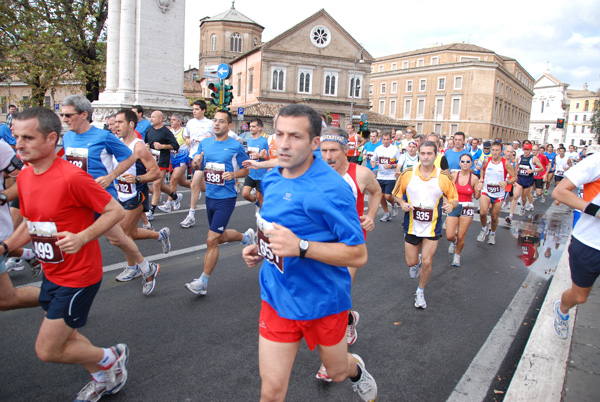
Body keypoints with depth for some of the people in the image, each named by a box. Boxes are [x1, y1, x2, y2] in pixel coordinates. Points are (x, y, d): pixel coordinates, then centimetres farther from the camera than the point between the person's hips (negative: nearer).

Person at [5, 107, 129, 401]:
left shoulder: (71, 177, -24)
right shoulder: (24, 177, 2)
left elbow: (115, 211, -19)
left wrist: (82, 237, -29)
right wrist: (5, 246, 1)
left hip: (78, 276, -8)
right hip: (52, 274, 9)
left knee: (47, 350, 0)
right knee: (66, 337, 21)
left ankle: (112, 357, 24)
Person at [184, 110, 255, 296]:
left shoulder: (236, 146, -8)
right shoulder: (205, 143, 6)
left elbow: (247, 169, 1)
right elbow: (198, 166, 15)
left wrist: (234, 174, -18)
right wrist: (196, 163, -8)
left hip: (226, 198, -6)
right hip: (210, 196, 7)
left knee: (211, 240, -9)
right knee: (220, 237, 20)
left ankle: (203, 282, 5)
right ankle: (246, 237, 50)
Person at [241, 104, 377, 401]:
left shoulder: (331, 188, -23)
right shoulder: (272, 179, 0)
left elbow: (358, 255, -22)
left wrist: (300, 247, -33)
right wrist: (260, 249, 0)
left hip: (322, 299, -4)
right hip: (277, 297, 4)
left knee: (336, 372, 24)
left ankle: (356, 369, 60)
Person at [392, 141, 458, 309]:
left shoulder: (444, 177, -9)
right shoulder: (407, 174, -7)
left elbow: (454, 198, 1)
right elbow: (397, 193, 6)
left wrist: (451, 205, -22)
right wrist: (403, 203, -15)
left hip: (432, 227, -1)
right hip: (412, 226, 1)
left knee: (427, 262, -1)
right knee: (411, 262, 10)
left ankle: (420, 292, 26)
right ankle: (417, 264, 50)